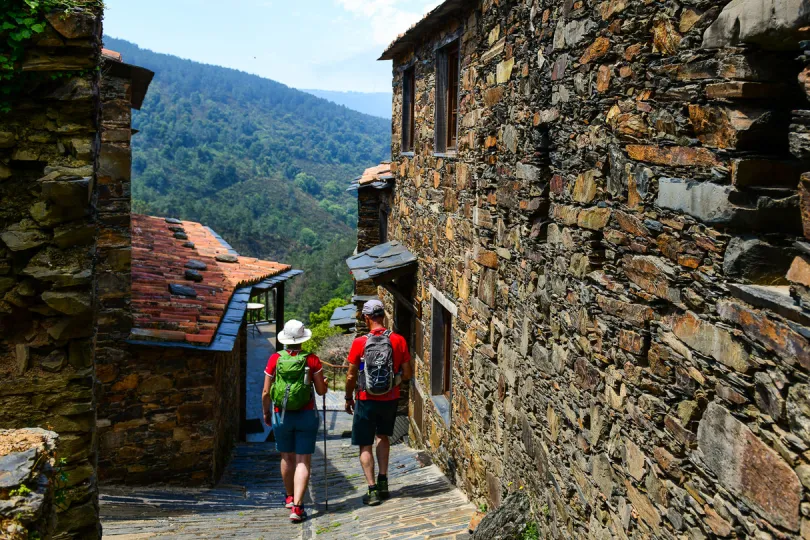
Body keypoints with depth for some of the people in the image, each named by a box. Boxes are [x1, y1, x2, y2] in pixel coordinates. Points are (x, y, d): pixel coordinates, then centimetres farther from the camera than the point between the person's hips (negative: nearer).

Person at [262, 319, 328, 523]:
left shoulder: (275, 359, -5)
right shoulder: (312, 360, -8)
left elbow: (266, 392, -1)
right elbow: (321, 391, -1)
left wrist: (266, 412, 16)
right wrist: (324, 383, 21)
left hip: (281, 415, 2)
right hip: (306, 415, -2)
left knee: (287, 457, 20)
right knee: (303, 461, 1)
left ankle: (290, 497, 39)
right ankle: (297, 506, -9)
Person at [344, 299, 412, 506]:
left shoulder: (359, 343, -13)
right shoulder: (399, 340, -7)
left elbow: (351, 376, -7)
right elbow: (407, 373, -2)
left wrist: (348, 399, 8)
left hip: (367, 400, -3)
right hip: (390, 398, 3)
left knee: (365, 445, 9)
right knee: (383, 436, 26)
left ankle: (372, 490, 3)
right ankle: (383, 482, 22)